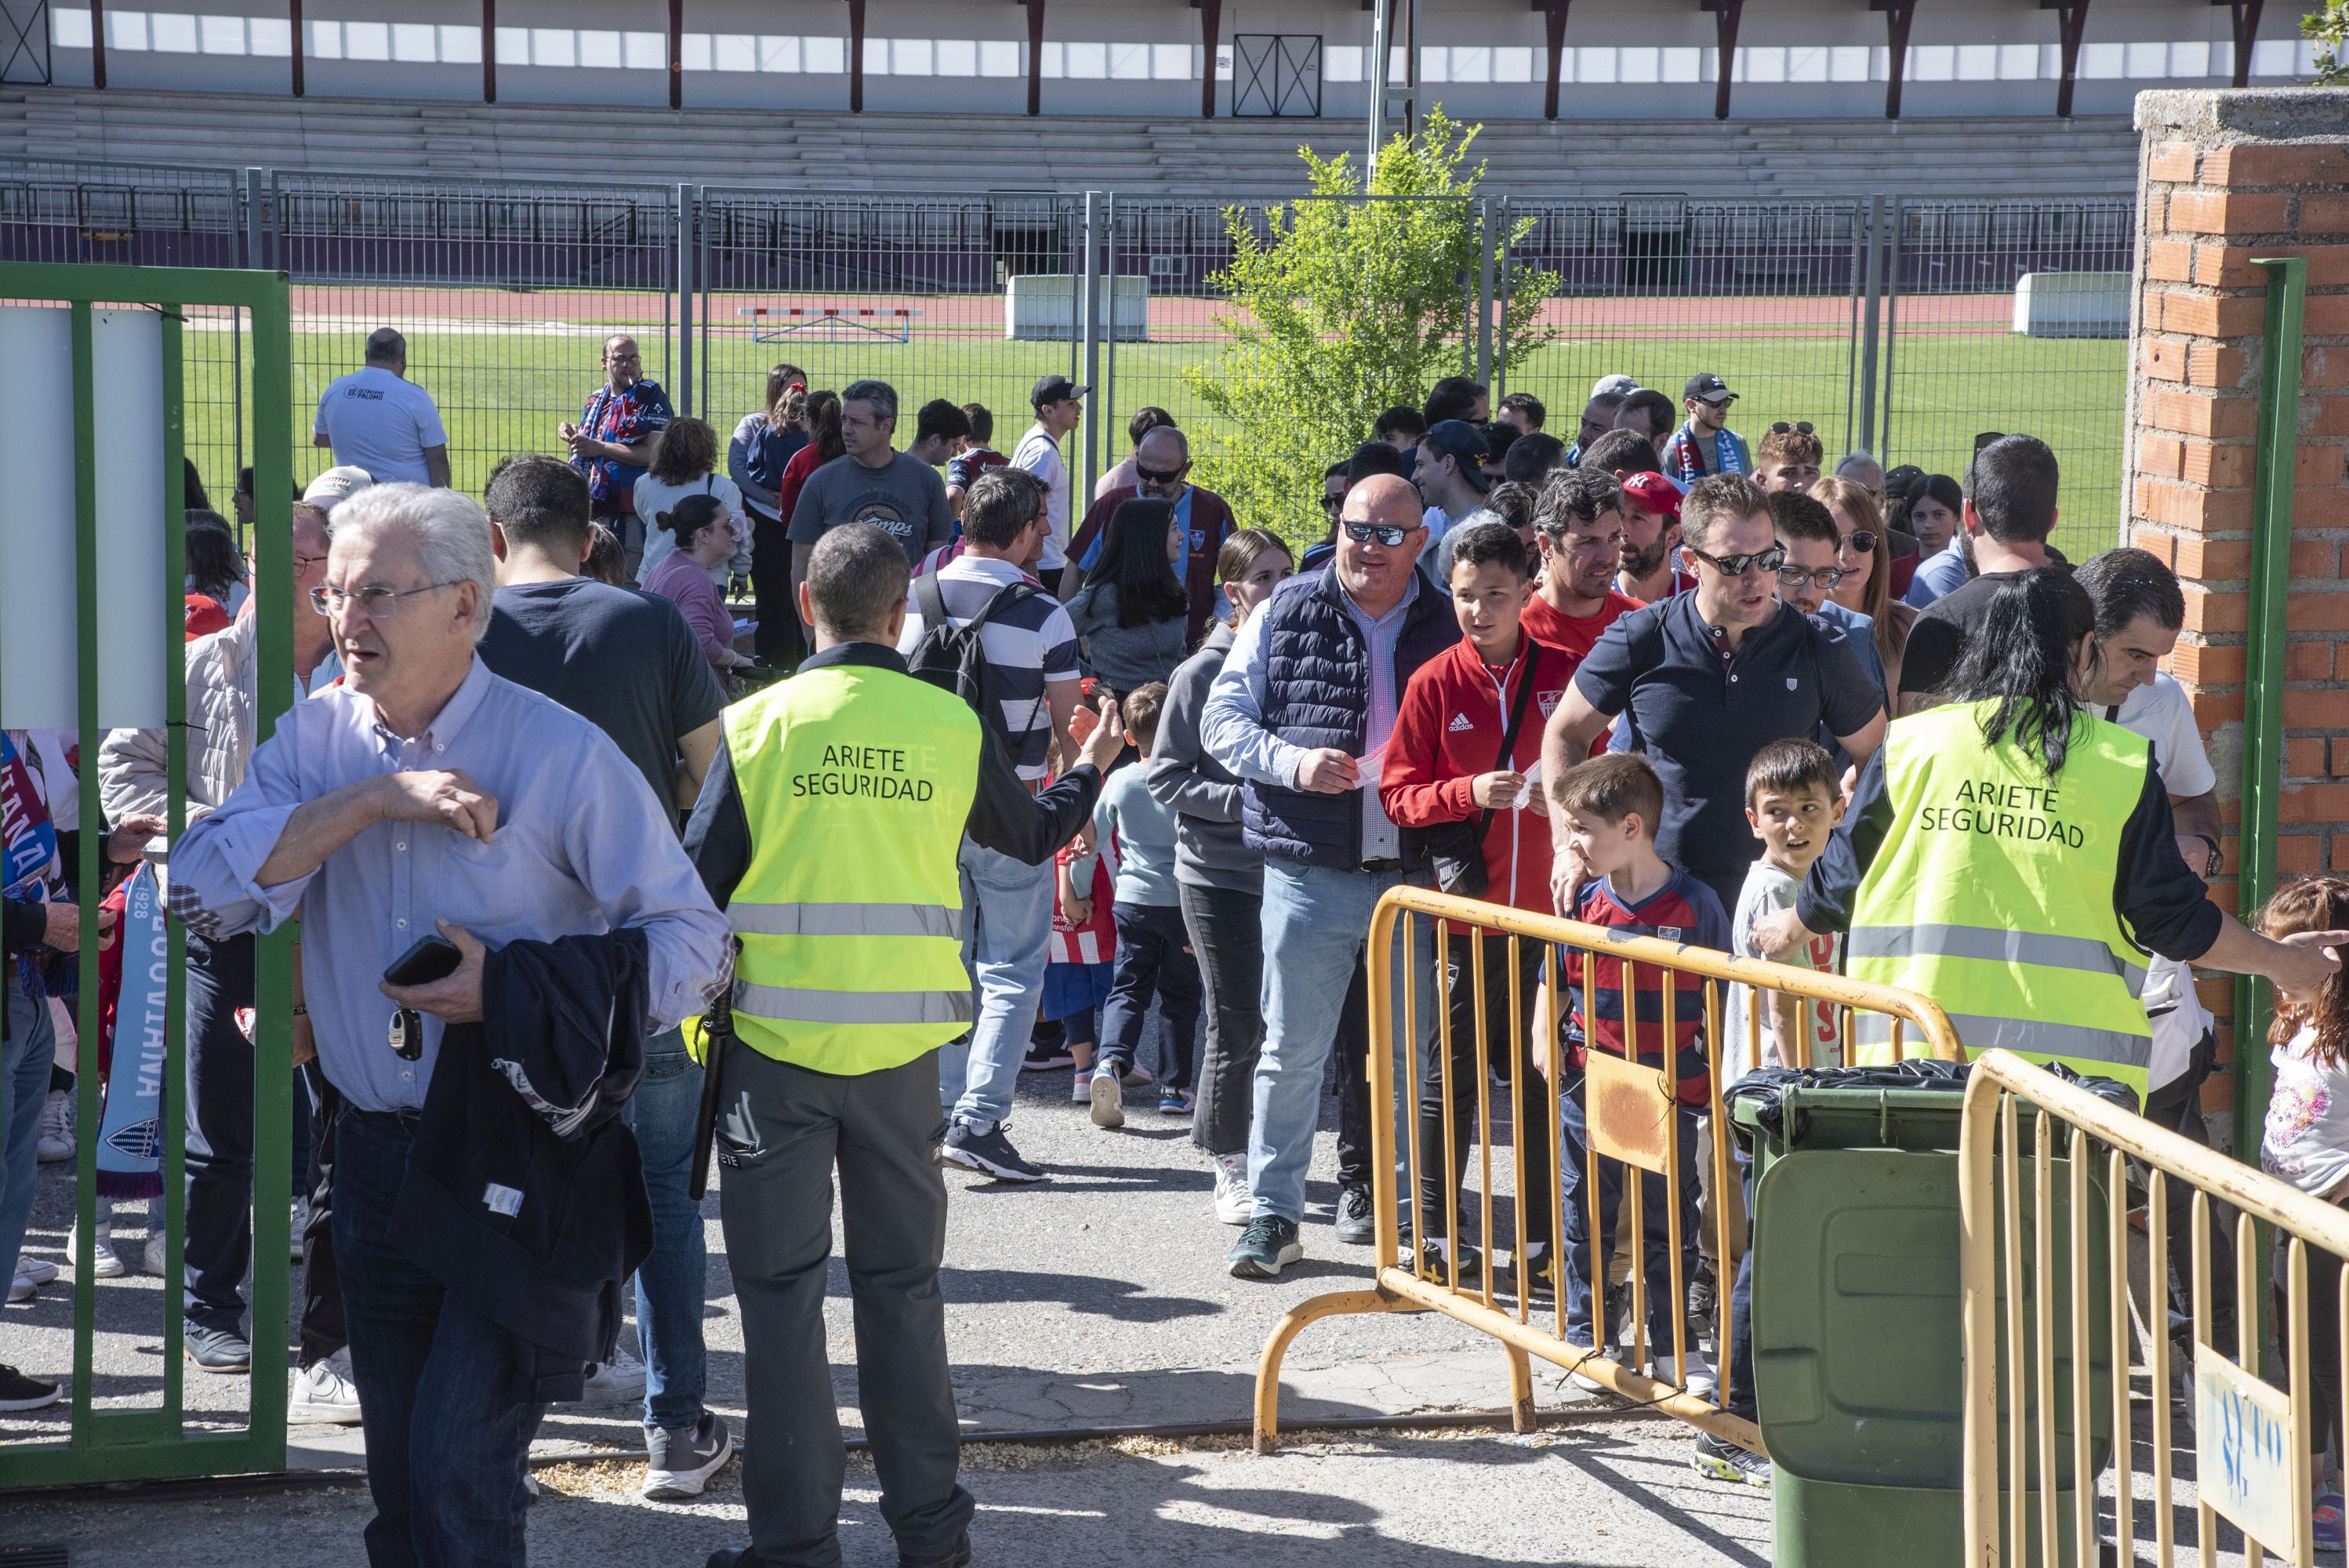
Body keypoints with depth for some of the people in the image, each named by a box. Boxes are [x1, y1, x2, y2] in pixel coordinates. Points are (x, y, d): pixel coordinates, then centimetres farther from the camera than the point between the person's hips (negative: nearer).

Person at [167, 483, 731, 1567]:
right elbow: (199, 891, -12)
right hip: (375, 1146, 5)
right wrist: (372, 797, -19)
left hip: (518, 1161, -5)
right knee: (398, 1474, 14)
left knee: (458, 1473, -10)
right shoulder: (317, 737, 3)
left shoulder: (561, 756, -9)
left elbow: (692, 940, -8)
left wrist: (508, 989, -18)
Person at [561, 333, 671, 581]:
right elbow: (579, 451, 29)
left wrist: (599, 448, -14)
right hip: (594, 510, 7)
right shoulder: (596, 401, 18)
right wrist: (570, 435, 6)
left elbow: (654, 453, -17)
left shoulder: (651, 397, -5)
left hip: (633, 513, -7)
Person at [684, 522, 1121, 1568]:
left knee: (781, 1291, 6)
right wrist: (1093, 768, 37)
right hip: (903, 1045, 2)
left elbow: (700, 881, -5)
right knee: (902, 1285, 14)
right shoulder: (952, 725, -1)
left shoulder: (759, 724, -7)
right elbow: (1031, 837, 17)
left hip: (777, 1045, -2)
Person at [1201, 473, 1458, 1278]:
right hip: (1310, 872, -1)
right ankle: (1273, 1213, 11)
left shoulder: (1449, 628, 6)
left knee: (1411, 1046, 7)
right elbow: (1222, 717, 5)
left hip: (1416, 877, 1)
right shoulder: (1285, 615, 4)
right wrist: (1292, 762, -13)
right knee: (1292, 1047, 2)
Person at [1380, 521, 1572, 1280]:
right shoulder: (1435, 683, 0)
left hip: (1550, 907, 1)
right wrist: (1470, 793, -16)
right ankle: (1434, 1233, 13)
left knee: (1539, 1073, 5)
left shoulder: (1565, 673, 3)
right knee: (1450, 1073, 5)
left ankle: (1540, 1238, 13)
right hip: (1464, 909, -1)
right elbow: (1399, 796, 0)